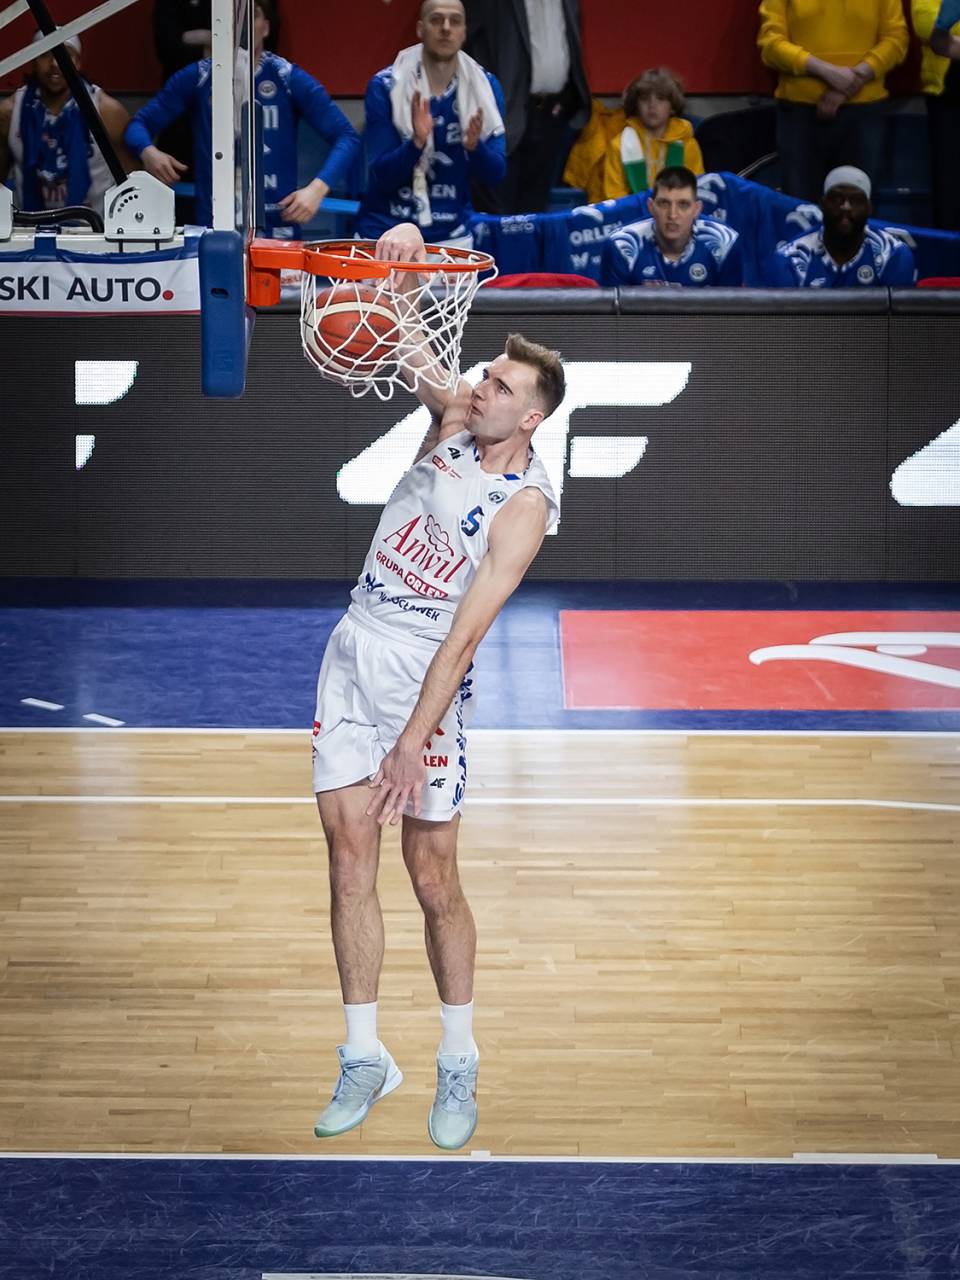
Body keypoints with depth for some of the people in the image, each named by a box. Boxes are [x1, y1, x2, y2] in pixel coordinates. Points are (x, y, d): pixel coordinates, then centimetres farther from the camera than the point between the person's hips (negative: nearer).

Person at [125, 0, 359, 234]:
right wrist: (148, 152, -16)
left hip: (277, 228, 0)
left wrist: (317, 188, -19)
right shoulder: (197, 77, 3)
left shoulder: (289, 79, -1)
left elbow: (346, 137, -3)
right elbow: (139, 124, 8)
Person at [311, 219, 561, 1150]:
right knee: (349, 863, 4)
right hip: (353, 653, 6)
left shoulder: (526, 504, -15)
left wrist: (415, 740, -25)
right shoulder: (454, 421, 1)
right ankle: (364, 1060, 12)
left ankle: (459, 1065, 15)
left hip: (425, 672, -5)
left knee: (433, 880, -1)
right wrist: (402, 255, -25)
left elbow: (465, 634, -21)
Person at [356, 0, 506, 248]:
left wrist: (474, 146, -21)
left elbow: (495, 174, -2)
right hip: (386, 232, -2)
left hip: (451, 236, 2)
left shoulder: (484, 87, -1)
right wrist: (416, 142, -29)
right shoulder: (385, 86, -9)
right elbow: (380, 176, -12)